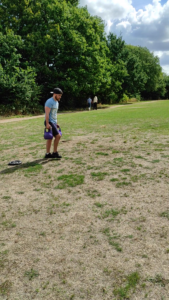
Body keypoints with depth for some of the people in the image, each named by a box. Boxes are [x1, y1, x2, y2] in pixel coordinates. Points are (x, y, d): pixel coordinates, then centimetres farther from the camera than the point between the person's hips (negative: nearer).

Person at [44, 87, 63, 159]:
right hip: (49, 122, -10)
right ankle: (55, 153, -4)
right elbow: (47, 113, -19)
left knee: (50, 138, 11)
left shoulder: (56, 102, 16)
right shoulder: (50, 101, -14)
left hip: (53, 122, 10)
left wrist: (56, 123, 21)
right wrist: (47, 123, -23)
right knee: (58, 136, -14)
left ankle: (48, 154, 17)